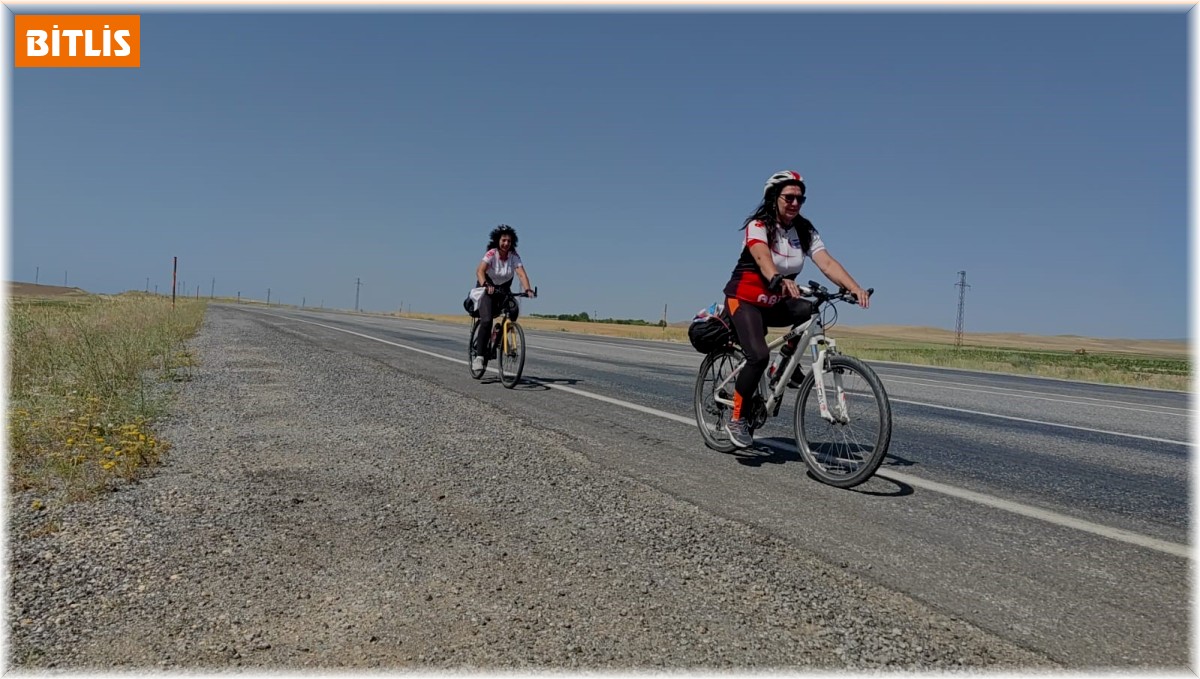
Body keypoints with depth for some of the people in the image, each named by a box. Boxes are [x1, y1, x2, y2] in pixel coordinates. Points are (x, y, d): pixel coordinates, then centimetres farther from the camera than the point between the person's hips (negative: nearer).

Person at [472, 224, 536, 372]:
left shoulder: (514, 256, -12)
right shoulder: (491, 254, -21)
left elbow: (521, 273, -23)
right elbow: (479, 271, -35)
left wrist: (528, 289, -41)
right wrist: (485, 285, -54)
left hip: (504, 289, 4)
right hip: (487, 289, -4)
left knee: (514, 310, -21)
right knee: (486, 321, -20)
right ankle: (478, 356, -16)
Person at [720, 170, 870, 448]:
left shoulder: (805, 230, -1)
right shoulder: (758, 226, -15)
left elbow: (827, 263, -15)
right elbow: (762, 258, -36)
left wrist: (855, 288, -32)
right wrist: (780, 280, -57)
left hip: (776, 303, 5)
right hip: (745, 300, -5)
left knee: (809, 311, -27)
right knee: (759, 356, -25)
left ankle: (787, 360, -2)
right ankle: (736, 419, -9)